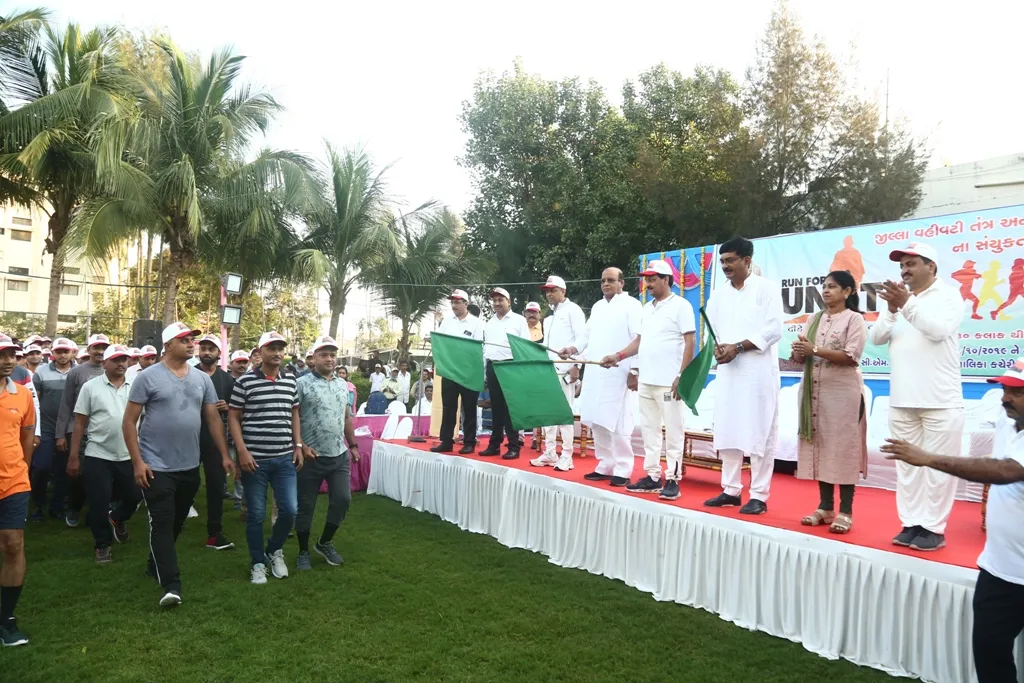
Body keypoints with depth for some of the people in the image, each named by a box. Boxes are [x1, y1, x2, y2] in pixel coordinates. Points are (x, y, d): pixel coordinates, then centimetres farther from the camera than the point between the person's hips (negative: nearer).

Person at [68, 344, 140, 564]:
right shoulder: (91, 387, -3)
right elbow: (80, 424, -2)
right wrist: (74, 457, -3)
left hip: (129, 457, 3)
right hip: (98, 457, -2)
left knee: (134, 497, 13)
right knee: (99, 505, 4)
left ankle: (116, 519, 44)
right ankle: (102, 545, 23)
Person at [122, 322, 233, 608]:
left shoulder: (202, 379, 5)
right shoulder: (148, 377, -8)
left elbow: (213, 418, 10)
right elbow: (129, 422, -7)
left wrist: (225, 455, 5)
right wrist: (137, 462, -13)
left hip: (190, 467, 5)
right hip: (156, 467, -5)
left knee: (177, 522, 17)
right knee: (162, 523, -5)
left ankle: (155, 565, 38)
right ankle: (171, 585, -3)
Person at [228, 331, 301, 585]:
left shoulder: (290, 380, 7)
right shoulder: (244, 381, -6)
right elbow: (233, 418, -4)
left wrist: (298, 446, 9)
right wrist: (242, 451, -12)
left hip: (285, 458, 4)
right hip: (254, 459, -3)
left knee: (289, 510, 2)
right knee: (256, 514, 6)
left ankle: (275, 551, 29)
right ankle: (257, 563, 23)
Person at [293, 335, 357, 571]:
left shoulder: (343, 385, 11)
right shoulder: (302, 384, -8)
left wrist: (353, 445, 17)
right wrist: (301, 445, -19)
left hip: (339, 456, 5)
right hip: (311, 457, -5)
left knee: (342, 499, 5)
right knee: (305, 505, 6)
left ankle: (324, 543, 26)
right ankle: (303, 552, 22)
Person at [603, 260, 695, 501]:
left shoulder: (680, 305, -5)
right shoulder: (647, 308, 16)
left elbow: (689, 343, -9)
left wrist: (681, 376, -15)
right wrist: (617, 356, 8)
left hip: (669, 382, -7)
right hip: (646, 381, 8)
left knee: (673, 431, -1)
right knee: (649, 429, 10)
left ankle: (672, 479, 5)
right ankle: (652, 476, 18)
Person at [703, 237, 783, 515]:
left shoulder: (767, 288, -2)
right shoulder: (718, 294, 13)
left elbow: (774, 329, -10)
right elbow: (710, 330, 13)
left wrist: (737, 347, -15)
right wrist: (717, 347, -9)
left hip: (758, 372, -5)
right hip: (727, 371, 6)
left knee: (759, 433, -2)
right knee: (727, 431, 7)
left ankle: (759, 496, 5)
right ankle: (731, 490, 17)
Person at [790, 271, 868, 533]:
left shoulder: (854, 319, -1)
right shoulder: (814, 319, 14)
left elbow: (851, 356, -13)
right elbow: (800, 357, 11)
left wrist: (815, 350, -19)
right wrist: (800, 352, -12)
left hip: (842, 392, -5)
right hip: (814, 390, 6)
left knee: (843, 447, -3)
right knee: (820, 445, 7)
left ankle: (845, 511, 4)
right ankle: (825, 506, 15)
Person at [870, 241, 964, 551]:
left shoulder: (948, 295, 1)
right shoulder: (900, 297, 14)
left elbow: (939, 329, -17)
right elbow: (876, 338, 4)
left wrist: (907, 304, -25)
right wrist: (891, 310, -12)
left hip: (940, 401, -5)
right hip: (902, 401, 5)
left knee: (937, 467, -1)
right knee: (907, 465, 8)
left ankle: (933, 528, 8)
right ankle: (911, 523, 15)